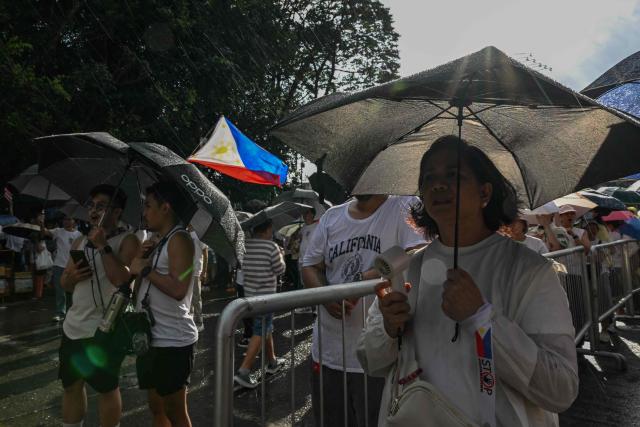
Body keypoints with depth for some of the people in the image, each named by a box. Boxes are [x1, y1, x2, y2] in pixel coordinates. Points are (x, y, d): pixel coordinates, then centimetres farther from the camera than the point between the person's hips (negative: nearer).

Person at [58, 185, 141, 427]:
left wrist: (103, 246, -23)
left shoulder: (127, 241, -10)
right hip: (74, 326, 7)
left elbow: (123, 280, -24)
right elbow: (64, 284, 16)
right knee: (71, 385, 18)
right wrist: (72, 275, -6)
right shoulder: (79, 242, 12)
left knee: (106, 388, 7)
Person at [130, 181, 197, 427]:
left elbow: (178, 289, -28)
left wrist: (145, 269, -17)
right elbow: (143, 286, 16)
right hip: (150, 338, 9)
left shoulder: (179, 239, -15)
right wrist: (140, 258, 0)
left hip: (172, 342, -9)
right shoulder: (159, 242, 14)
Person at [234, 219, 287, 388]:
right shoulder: (271, 246, -15)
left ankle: (272, 362, 34)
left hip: (250, 293, 7)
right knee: (260, 333, -1)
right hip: (266, 295, -7)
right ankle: (243, 371, -5)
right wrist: (280, 256, 11)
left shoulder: (244, 245, 2)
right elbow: (280, 270, -8)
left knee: (267, 328, 21)